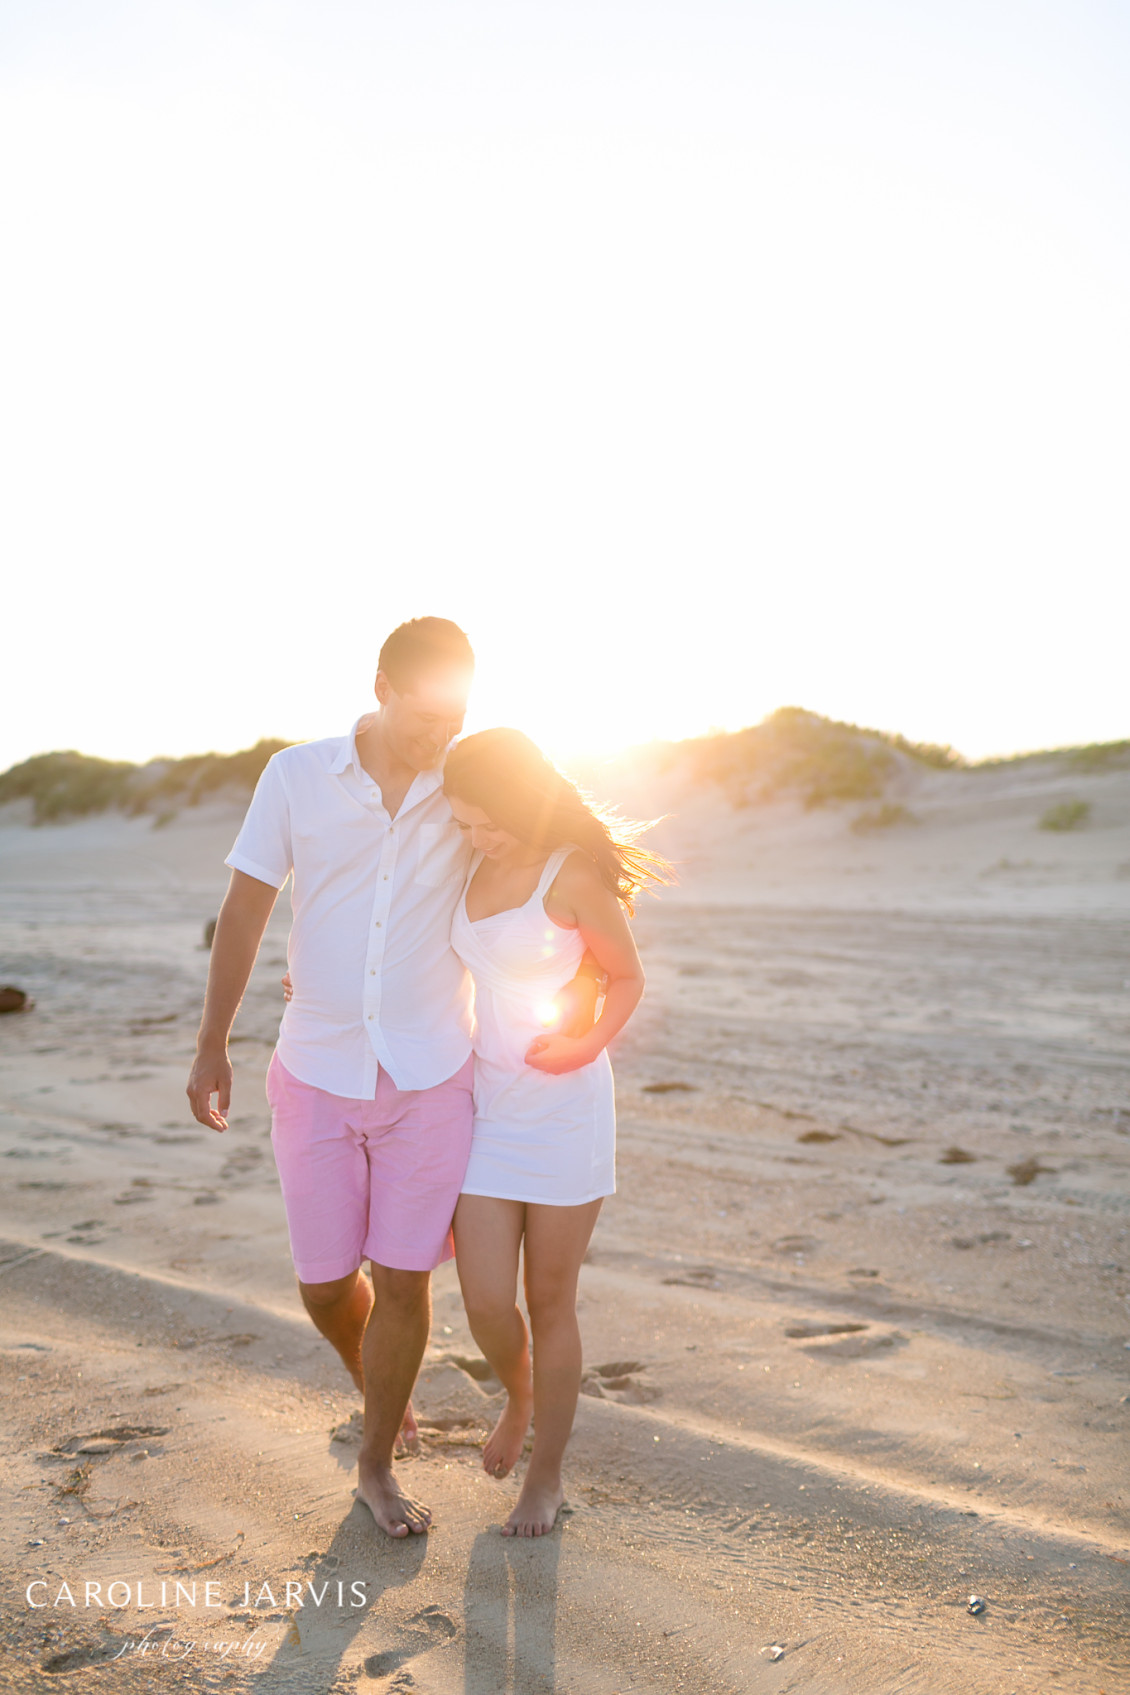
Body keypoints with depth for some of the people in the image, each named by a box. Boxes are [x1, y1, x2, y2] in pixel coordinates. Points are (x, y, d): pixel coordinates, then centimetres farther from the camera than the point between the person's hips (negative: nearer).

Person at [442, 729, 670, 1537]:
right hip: (488, 1104, 5)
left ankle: (547, 1474, 29)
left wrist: (591, 1044, -20)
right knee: (485, 1302, 0)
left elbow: (629, 978, -2)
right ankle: (519, 1396, 35)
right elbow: (453, 959, 20)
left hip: (567, 1106, -4)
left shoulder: (577, 874, -14)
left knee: (550, 1303, 7)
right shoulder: (479, 864, 4)